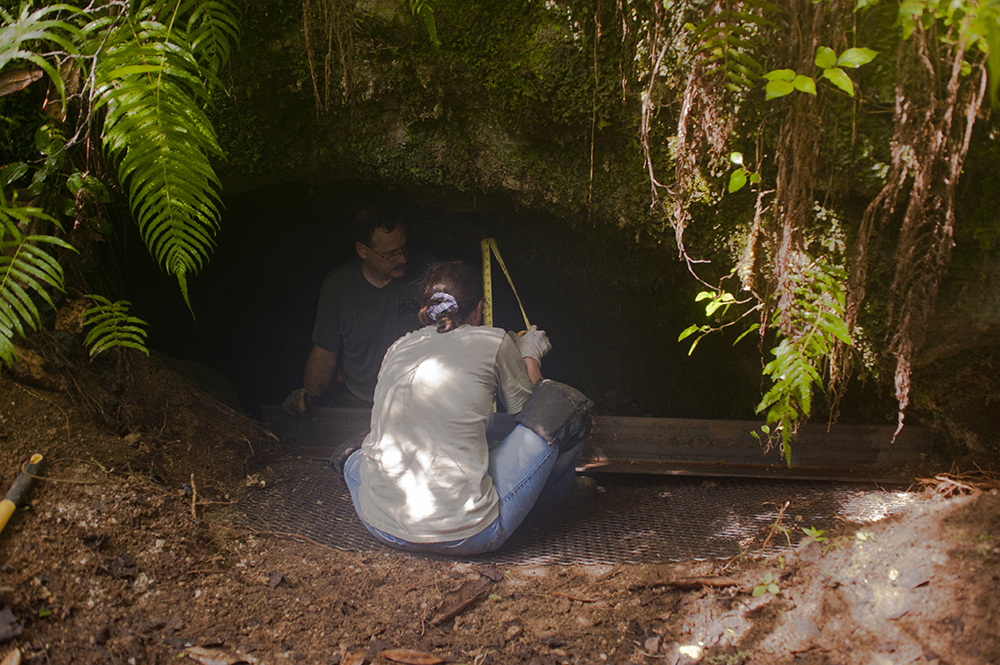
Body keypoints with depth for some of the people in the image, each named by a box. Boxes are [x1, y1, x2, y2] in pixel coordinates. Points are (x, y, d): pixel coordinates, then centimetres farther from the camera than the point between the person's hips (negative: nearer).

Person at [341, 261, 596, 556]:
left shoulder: (398, 348, 14)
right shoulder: (494, 343, 1)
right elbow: (527, 408, 17)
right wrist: (530, 356, 37)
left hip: (383, 528, 6)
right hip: (464, 534, -5)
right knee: (563, 402, 8)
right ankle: (559, 490, 36)